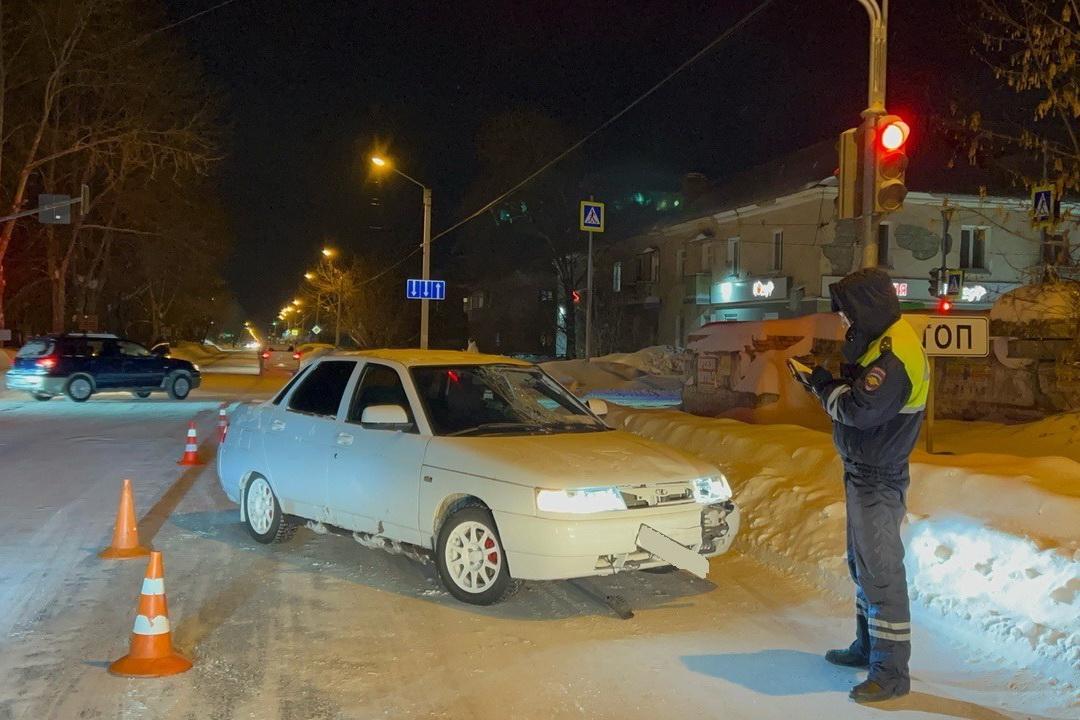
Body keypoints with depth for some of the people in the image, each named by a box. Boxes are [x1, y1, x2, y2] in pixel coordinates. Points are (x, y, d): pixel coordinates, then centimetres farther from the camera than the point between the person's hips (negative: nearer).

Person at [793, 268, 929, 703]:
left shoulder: (895, 353, -22)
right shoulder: (881, 344, 11)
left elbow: (859, 409, -27)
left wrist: (823, 385, -13)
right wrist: (827, 381, -2)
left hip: (878, 479, -11)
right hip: (864, 472, 11)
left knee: (880, 570, -5)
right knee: (862, 563, 21)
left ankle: (892, 672, 2)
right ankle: (868, 646, 35)